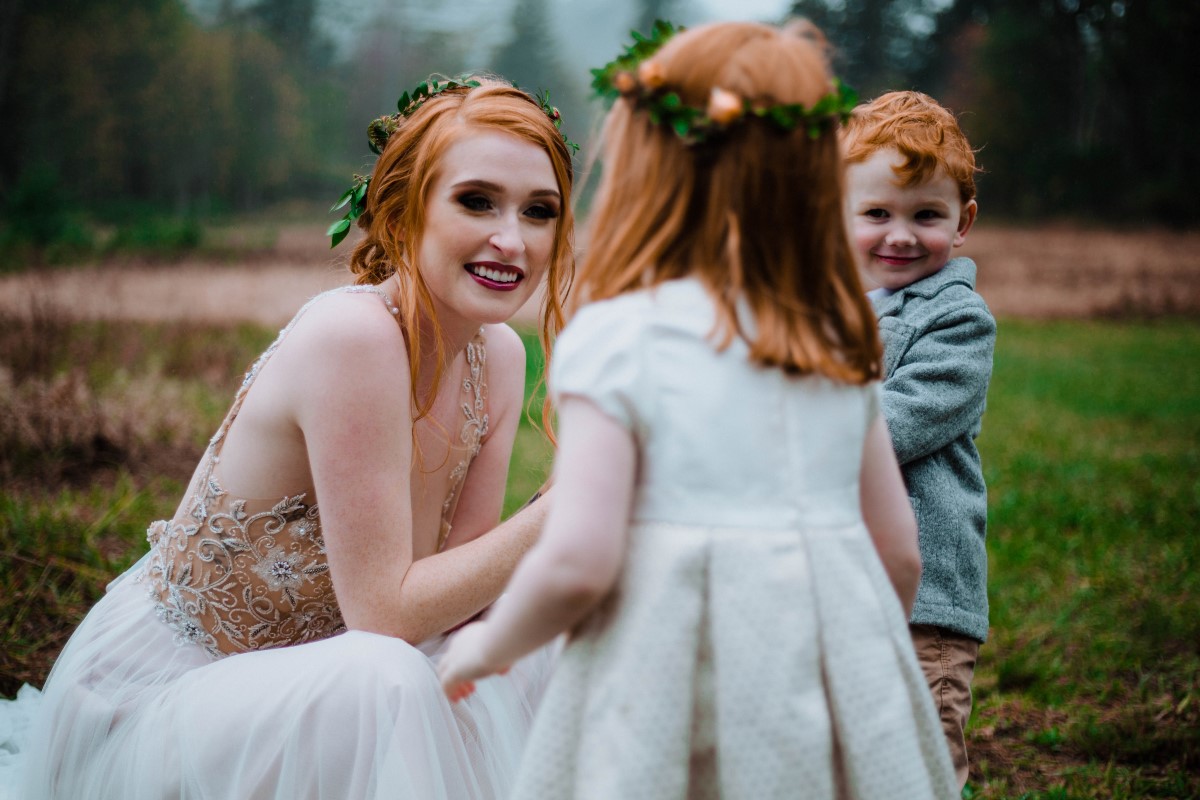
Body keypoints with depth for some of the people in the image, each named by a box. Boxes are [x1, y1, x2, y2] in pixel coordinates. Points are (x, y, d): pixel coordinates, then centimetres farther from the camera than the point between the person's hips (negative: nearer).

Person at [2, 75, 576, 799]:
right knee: (382, 680, -34)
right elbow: (387, 613, -26)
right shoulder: (352, 337, -27)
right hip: (151, 698, -8)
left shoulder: (499, 358, -2)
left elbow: (456, 586, -4)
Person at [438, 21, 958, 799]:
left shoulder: (614, 340, -10)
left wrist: (489, 646, 4)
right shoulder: (844, 348, 7)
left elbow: (577, 564, -15)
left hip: (682, 703, -5)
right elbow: (899, 554, 11)